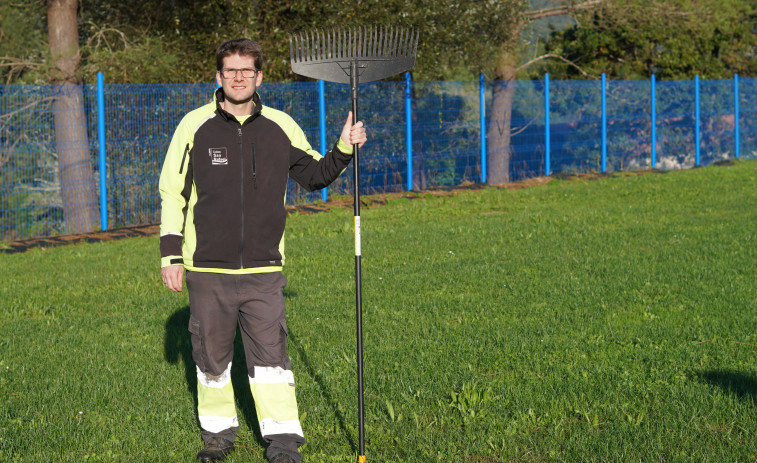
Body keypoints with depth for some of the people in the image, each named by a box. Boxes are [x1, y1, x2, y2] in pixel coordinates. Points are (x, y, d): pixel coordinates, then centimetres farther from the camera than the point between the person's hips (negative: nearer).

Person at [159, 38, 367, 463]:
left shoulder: (280, 127, 4)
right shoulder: (196, 126, 0)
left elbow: (315, 175, 18)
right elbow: (172, 193, 5)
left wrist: (344, 150, 1)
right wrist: (171, 254, 1)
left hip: (263, 269, 0)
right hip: (207, 269, 0)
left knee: (271, 352, -5)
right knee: (211, 355, 8)